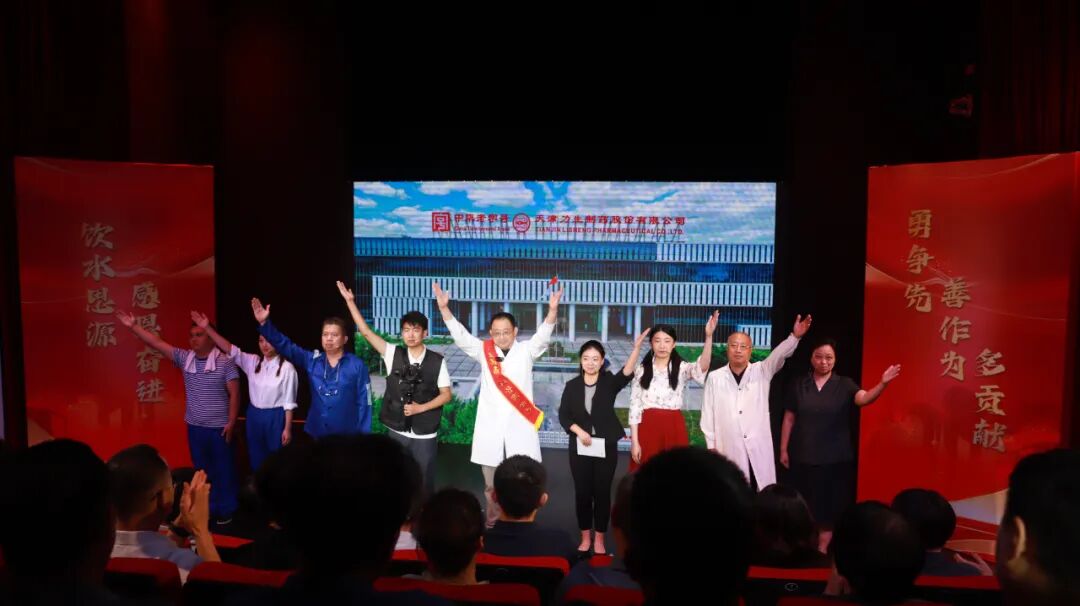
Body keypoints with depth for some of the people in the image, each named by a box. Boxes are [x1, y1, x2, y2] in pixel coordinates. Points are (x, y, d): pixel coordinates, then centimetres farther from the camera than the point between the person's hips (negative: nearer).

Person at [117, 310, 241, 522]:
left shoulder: (225, 362, -12)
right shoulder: (185, 358, 2)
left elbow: (234, 394, -11)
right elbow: (157, 343, 1)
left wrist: (231, 422, -14)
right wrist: (133, 326, -5)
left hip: (219, 427, -5)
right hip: (195, 426, 5)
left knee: (223, 469, 6)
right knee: (202, 470, 15)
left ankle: (226, 510, 18)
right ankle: (208, 509, 27)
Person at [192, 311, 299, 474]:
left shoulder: (287, 367, -11)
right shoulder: (252, 362, 3)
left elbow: (289, 401, -10)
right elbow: (229, 349, -3)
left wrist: (287, 428, -10)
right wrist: (207, 328, -12)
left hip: (276, 417, -5)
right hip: (254, 415, 5)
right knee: (256, 459, 14)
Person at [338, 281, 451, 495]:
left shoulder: (437, 361, -8)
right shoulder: (393, 354, -2)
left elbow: (446, 395, -3)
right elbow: (366, 332, -5)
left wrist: (421, 407, -15)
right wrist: (350, 301, -9)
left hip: (425, 434, -2)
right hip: (396, 431, 2)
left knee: (424, 481, 8)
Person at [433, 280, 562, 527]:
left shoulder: (526, 351, -1)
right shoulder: (483, 351, 2)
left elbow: (543, 335, -15)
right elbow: (459, 335, -6)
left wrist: (552, 310, -34)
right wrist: (444, 307, -18)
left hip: (519, 424, -1)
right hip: (490, 426, 2)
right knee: (491, 484, 13)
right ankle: (492, 523, 29)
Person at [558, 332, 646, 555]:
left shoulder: (609, 382, -4)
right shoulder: (572, 386, 1)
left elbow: (627, 373, -24)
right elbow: (563, 415, 1)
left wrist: (637, 347, -37)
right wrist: (579, 431, -16)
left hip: (606, 446, -1)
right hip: (580, 446, 1)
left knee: (602, 492, 5)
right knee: (582, 492, 7)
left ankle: (599, 539, 18)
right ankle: (585, 537, 21)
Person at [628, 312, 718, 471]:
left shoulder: (681, 369, 3)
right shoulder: (642, 370, 4)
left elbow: (701, 367, -20)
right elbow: (635, 406, 3)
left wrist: (708, 336, -34)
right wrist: (634, 442, -4)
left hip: (674, 428, 0)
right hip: (647, 427, 0)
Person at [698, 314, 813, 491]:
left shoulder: (761, 371, 6)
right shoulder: (715, 377, 4)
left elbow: (779, 355, -11)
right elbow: (708, 414, 5)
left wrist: (795, 336, -28)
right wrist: (711, 445, 3)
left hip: (759, 449, 1)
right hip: (729, 449, 0)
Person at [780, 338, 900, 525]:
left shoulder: (845, 385, -1)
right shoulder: (799, 384, 2)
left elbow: (864, 398, -21)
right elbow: (789, 419, 5)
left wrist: (883, 383, -39)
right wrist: (783, 449, 3)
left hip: (836, 459, -1)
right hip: (803, 457, 1)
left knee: (834, 507, 4)